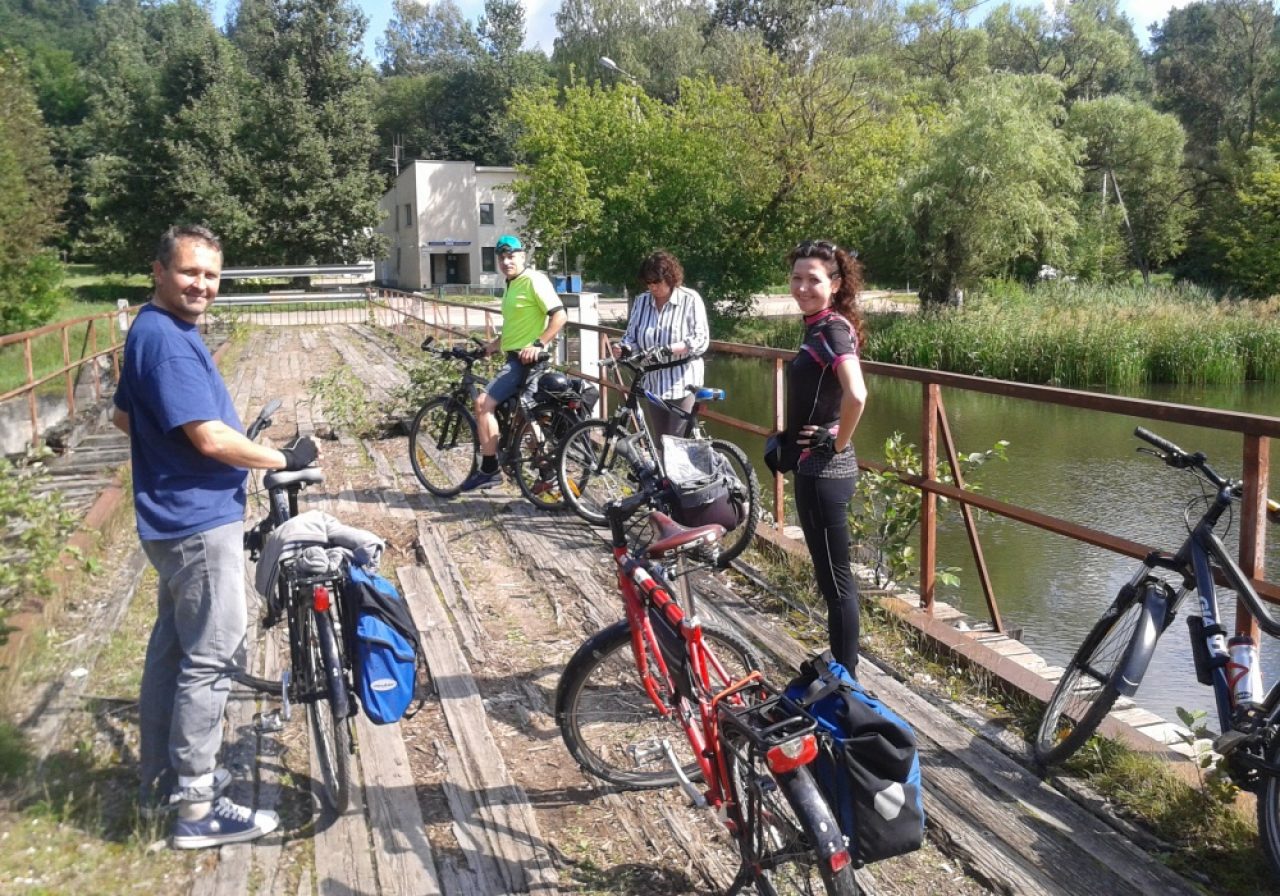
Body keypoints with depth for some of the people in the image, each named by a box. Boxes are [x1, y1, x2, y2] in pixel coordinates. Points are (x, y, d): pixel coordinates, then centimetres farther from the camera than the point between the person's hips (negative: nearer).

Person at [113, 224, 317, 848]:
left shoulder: (156, 332, 13)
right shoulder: (167, 340, -20)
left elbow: (124, 415, 25)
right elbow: (210, 437, -25)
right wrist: (284, 459, -14)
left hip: (178, 518, 11)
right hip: (200, 522, -11)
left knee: (171, 648, 18)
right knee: (211, 660, -4)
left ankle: (161, 779, 31)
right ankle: (196, 807, 5)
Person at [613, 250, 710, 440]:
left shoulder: (690, 299, -7)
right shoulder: (641, 301, 7)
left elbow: (701, 340, -13)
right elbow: (632, 336, 10)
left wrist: (668, 350, -26)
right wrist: (623, 348, -14)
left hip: (682, 384, -5)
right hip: (654, 384, 5)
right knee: (660, 443, 10)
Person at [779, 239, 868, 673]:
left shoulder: (832, 329, -17)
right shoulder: (819, 327, 11)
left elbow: (856, 396, -34)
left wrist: (837, 443, -20)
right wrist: (788, 439, 17)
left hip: (823, 470, -10)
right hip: (817, 468, 10)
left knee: (835, 579, 0)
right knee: (834, 576, 17)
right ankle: (842, 671, 30)